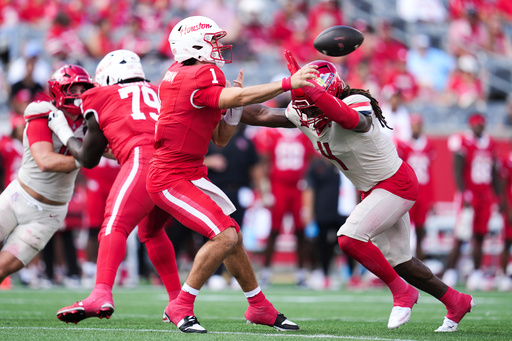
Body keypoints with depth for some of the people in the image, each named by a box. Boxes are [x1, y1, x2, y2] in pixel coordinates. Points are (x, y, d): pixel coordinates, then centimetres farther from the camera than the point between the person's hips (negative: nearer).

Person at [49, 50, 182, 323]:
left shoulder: (102, 99, 19)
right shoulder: (157, 92, 31)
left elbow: (88, 159, 27)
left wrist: (63, 133, 43)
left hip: (145, 157, -6)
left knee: (114, 225, -16)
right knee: (151, 231, 26)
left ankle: (102, 294, -37)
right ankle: (178, 300, 25)